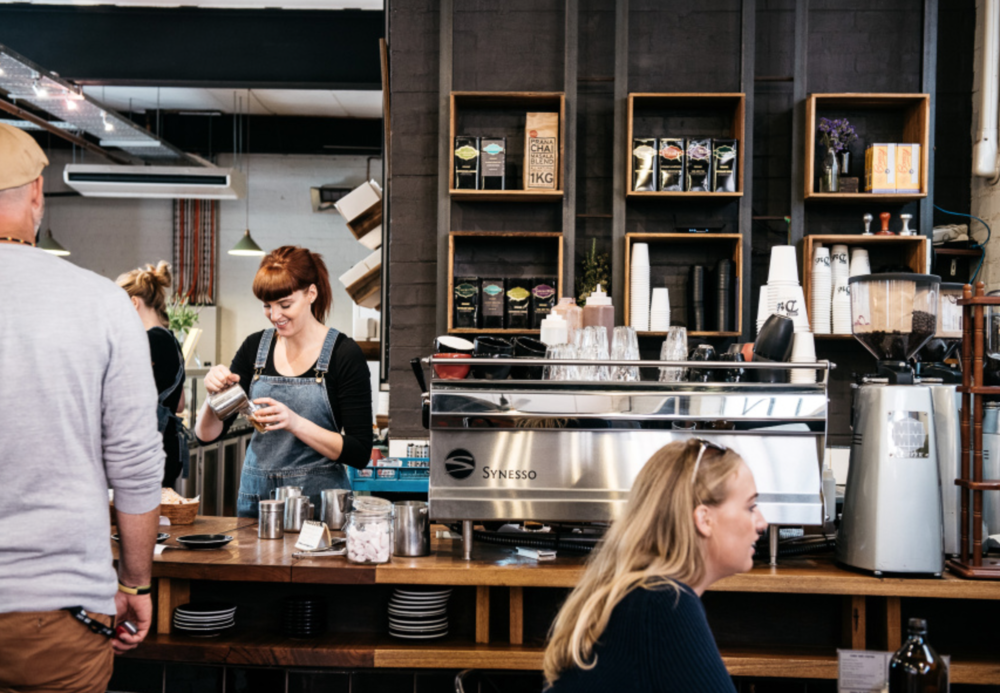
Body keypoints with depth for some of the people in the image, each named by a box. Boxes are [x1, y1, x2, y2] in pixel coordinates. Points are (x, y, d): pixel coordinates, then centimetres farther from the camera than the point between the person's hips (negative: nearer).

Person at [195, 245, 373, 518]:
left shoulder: (345, 354, -6)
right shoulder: (255, 347, 6)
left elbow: (360, 454, -11)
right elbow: (207, 434, 8)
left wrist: (295, 423, -21)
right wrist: (215, 393, -12)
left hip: (318, 498, -3)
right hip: (255, 495, 3)